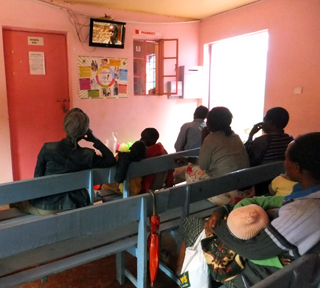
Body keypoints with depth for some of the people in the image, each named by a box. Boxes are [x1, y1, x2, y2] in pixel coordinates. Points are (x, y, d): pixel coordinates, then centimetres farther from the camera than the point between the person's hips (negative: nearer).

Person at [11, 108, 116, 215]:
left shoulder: (48, 148, -15)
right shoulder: (88, 155, -13)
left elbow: (37, 177, -7)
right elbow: (111, 160, -1)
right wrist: (96, 141, -1)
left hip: (46, 207, 0)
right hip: (73, 206, 1)